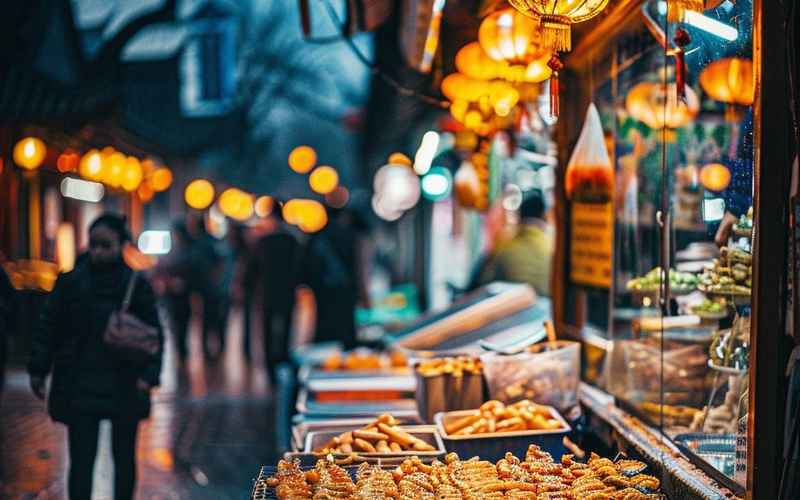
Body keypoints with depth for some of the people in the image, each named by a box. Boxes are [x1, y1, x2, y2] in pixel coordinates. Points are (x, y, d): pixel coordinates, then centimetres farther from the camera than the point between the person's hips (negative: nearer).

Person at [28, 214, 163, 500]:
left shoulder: (137, 286, -2)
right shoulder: (70, 283, -1)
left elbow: (153, 335, -1)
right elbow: (48, 329, 4)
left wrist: (148, 375, -12)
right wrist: (38, 370, 1)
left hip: (124, 389, 1)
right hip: (80, 388, 0)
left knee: (124, 458, 13)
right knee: (81, 460, -1)